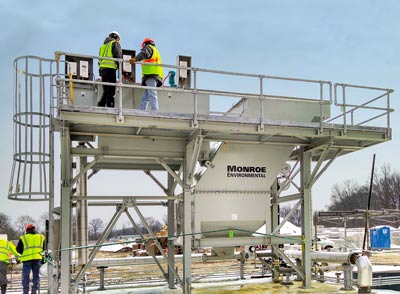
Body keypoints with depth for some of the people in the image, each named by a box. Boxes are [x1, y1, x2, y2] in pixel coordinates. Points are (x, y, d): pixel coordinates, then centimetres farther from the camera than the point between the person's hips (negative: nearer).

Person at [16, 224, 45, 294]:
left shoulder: (23, 238, 3)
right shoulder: (41, 237, 11)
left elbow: (18, 249, 6)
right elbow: (44, 249, 13)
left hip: (27, 259, -2)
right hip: (37, 259, 2)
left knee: (26, 276, 5)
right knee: (36, 276, 8)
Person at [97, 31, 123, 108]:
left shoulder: (103, 45, 28)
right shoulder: (115, 43, 5)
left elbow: (100, 59, 24)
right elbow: (118, 57, -8)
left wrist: (101, 73, 21)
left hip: (102, 68, 7)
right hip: (110, 68, -7)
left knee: (106, 91, 11)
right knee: (111, 92, -11)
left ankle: (100, 106, 4)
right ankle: (110, 108, -17)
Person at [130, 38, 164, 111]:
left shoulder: (149, 47, 10)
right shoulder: (156, 51, 37)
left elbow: (144, 53, -14)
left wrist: (135, 58, -32)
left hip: (151, 74, -9)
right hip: (156, 75, 9)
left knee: (152, 94, -19)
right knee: (145, 97, 4)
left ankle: (155, 111, -29)